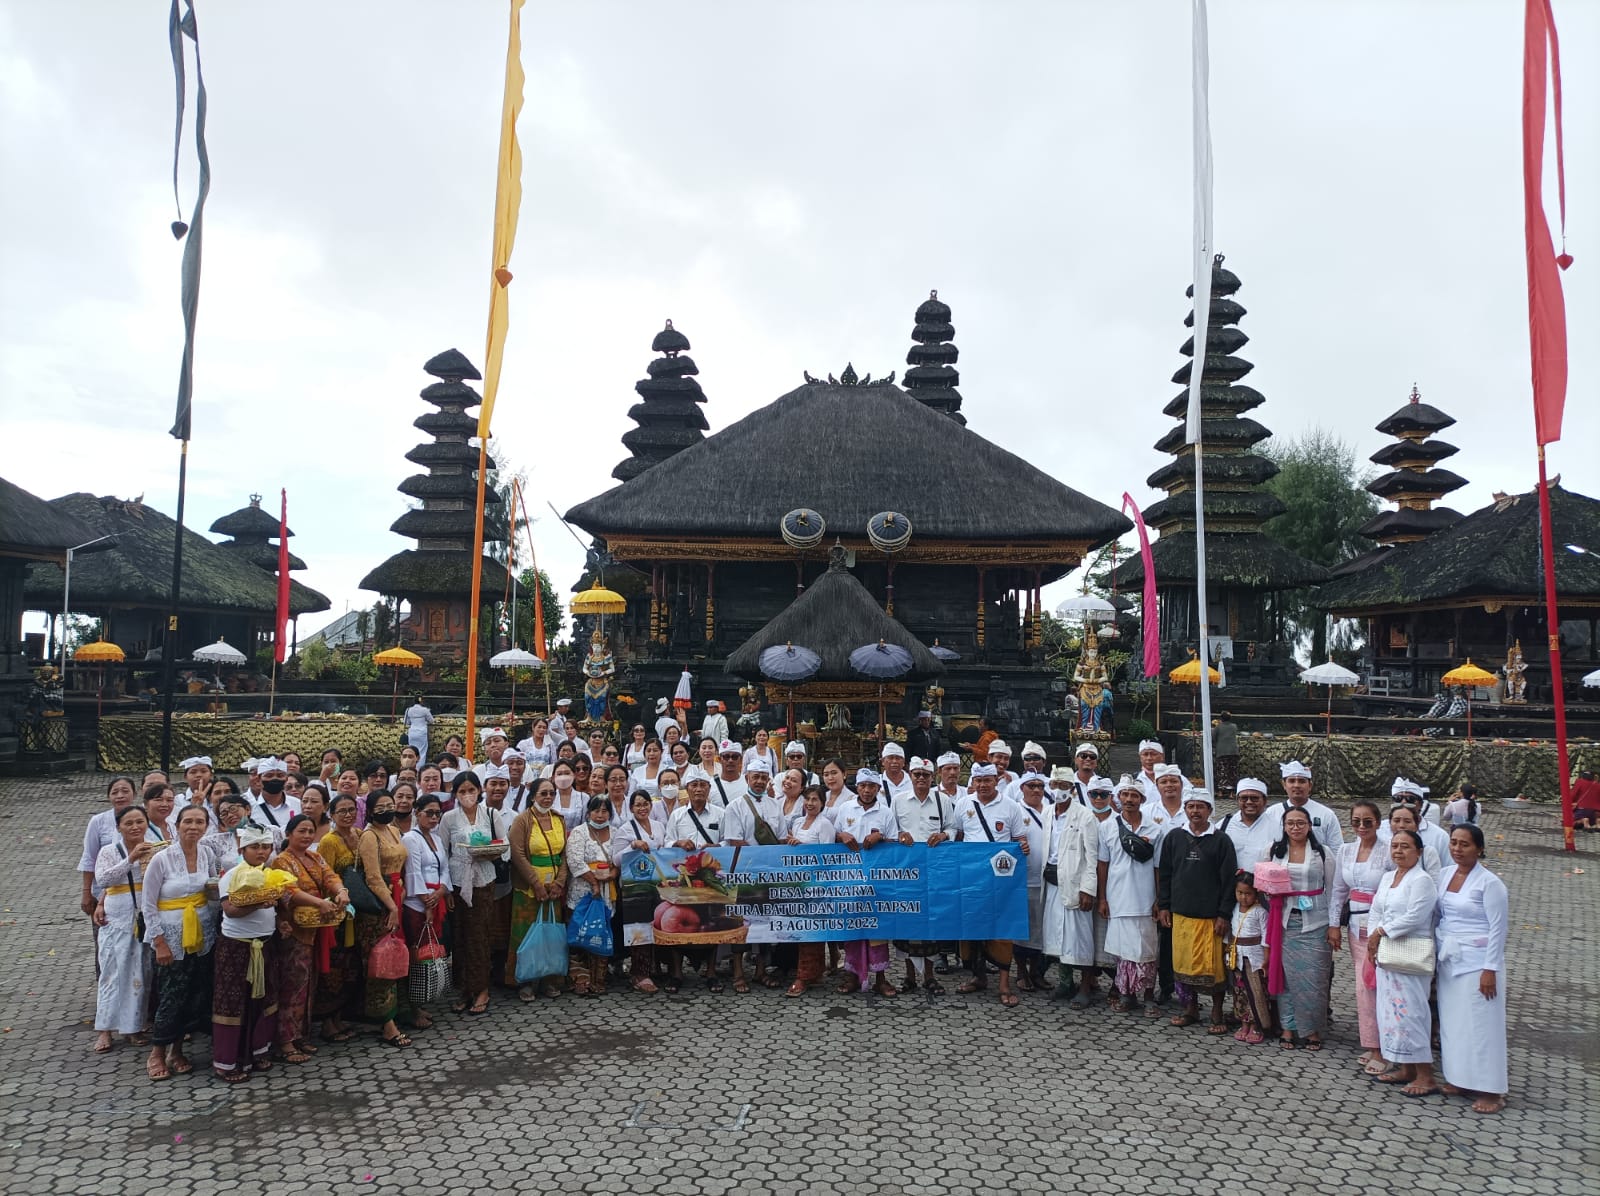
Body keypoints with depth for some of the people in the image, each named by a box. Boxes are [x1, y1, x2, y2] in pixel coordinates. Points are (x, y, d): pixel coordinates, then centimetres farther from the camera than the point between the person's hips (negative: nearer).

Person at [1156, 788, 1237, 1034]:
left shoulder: (1221, 840, -2)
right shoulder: (1173, 837, 6)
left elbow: (1228, 879, -3)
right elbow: (1164, 874, 11)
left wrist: (1224, 915, -6)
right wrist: (1163, 906, 7)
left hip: (1210, 916, -3)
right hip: (1180, 913, 3)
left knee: (1212, 965, -1)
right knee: (1182, 963, 7)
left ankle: (1217, 1012, 15)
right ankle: (1190, 1009, 22)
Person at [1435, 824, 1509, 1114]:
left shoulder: (1489, 883, -13)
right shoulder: (1445, 874, 6)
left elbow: (1498, 928, -13)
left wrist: (1490, 969, -15)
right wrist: (1437, 948, 9)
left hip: (1477, 962, -6)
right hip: (1448, 960, 6)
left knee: (1480, 1023, -2)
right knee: (1452, 1020, 11)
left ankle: (1490, 1090, 7)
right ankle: (1459, 1079, 22)